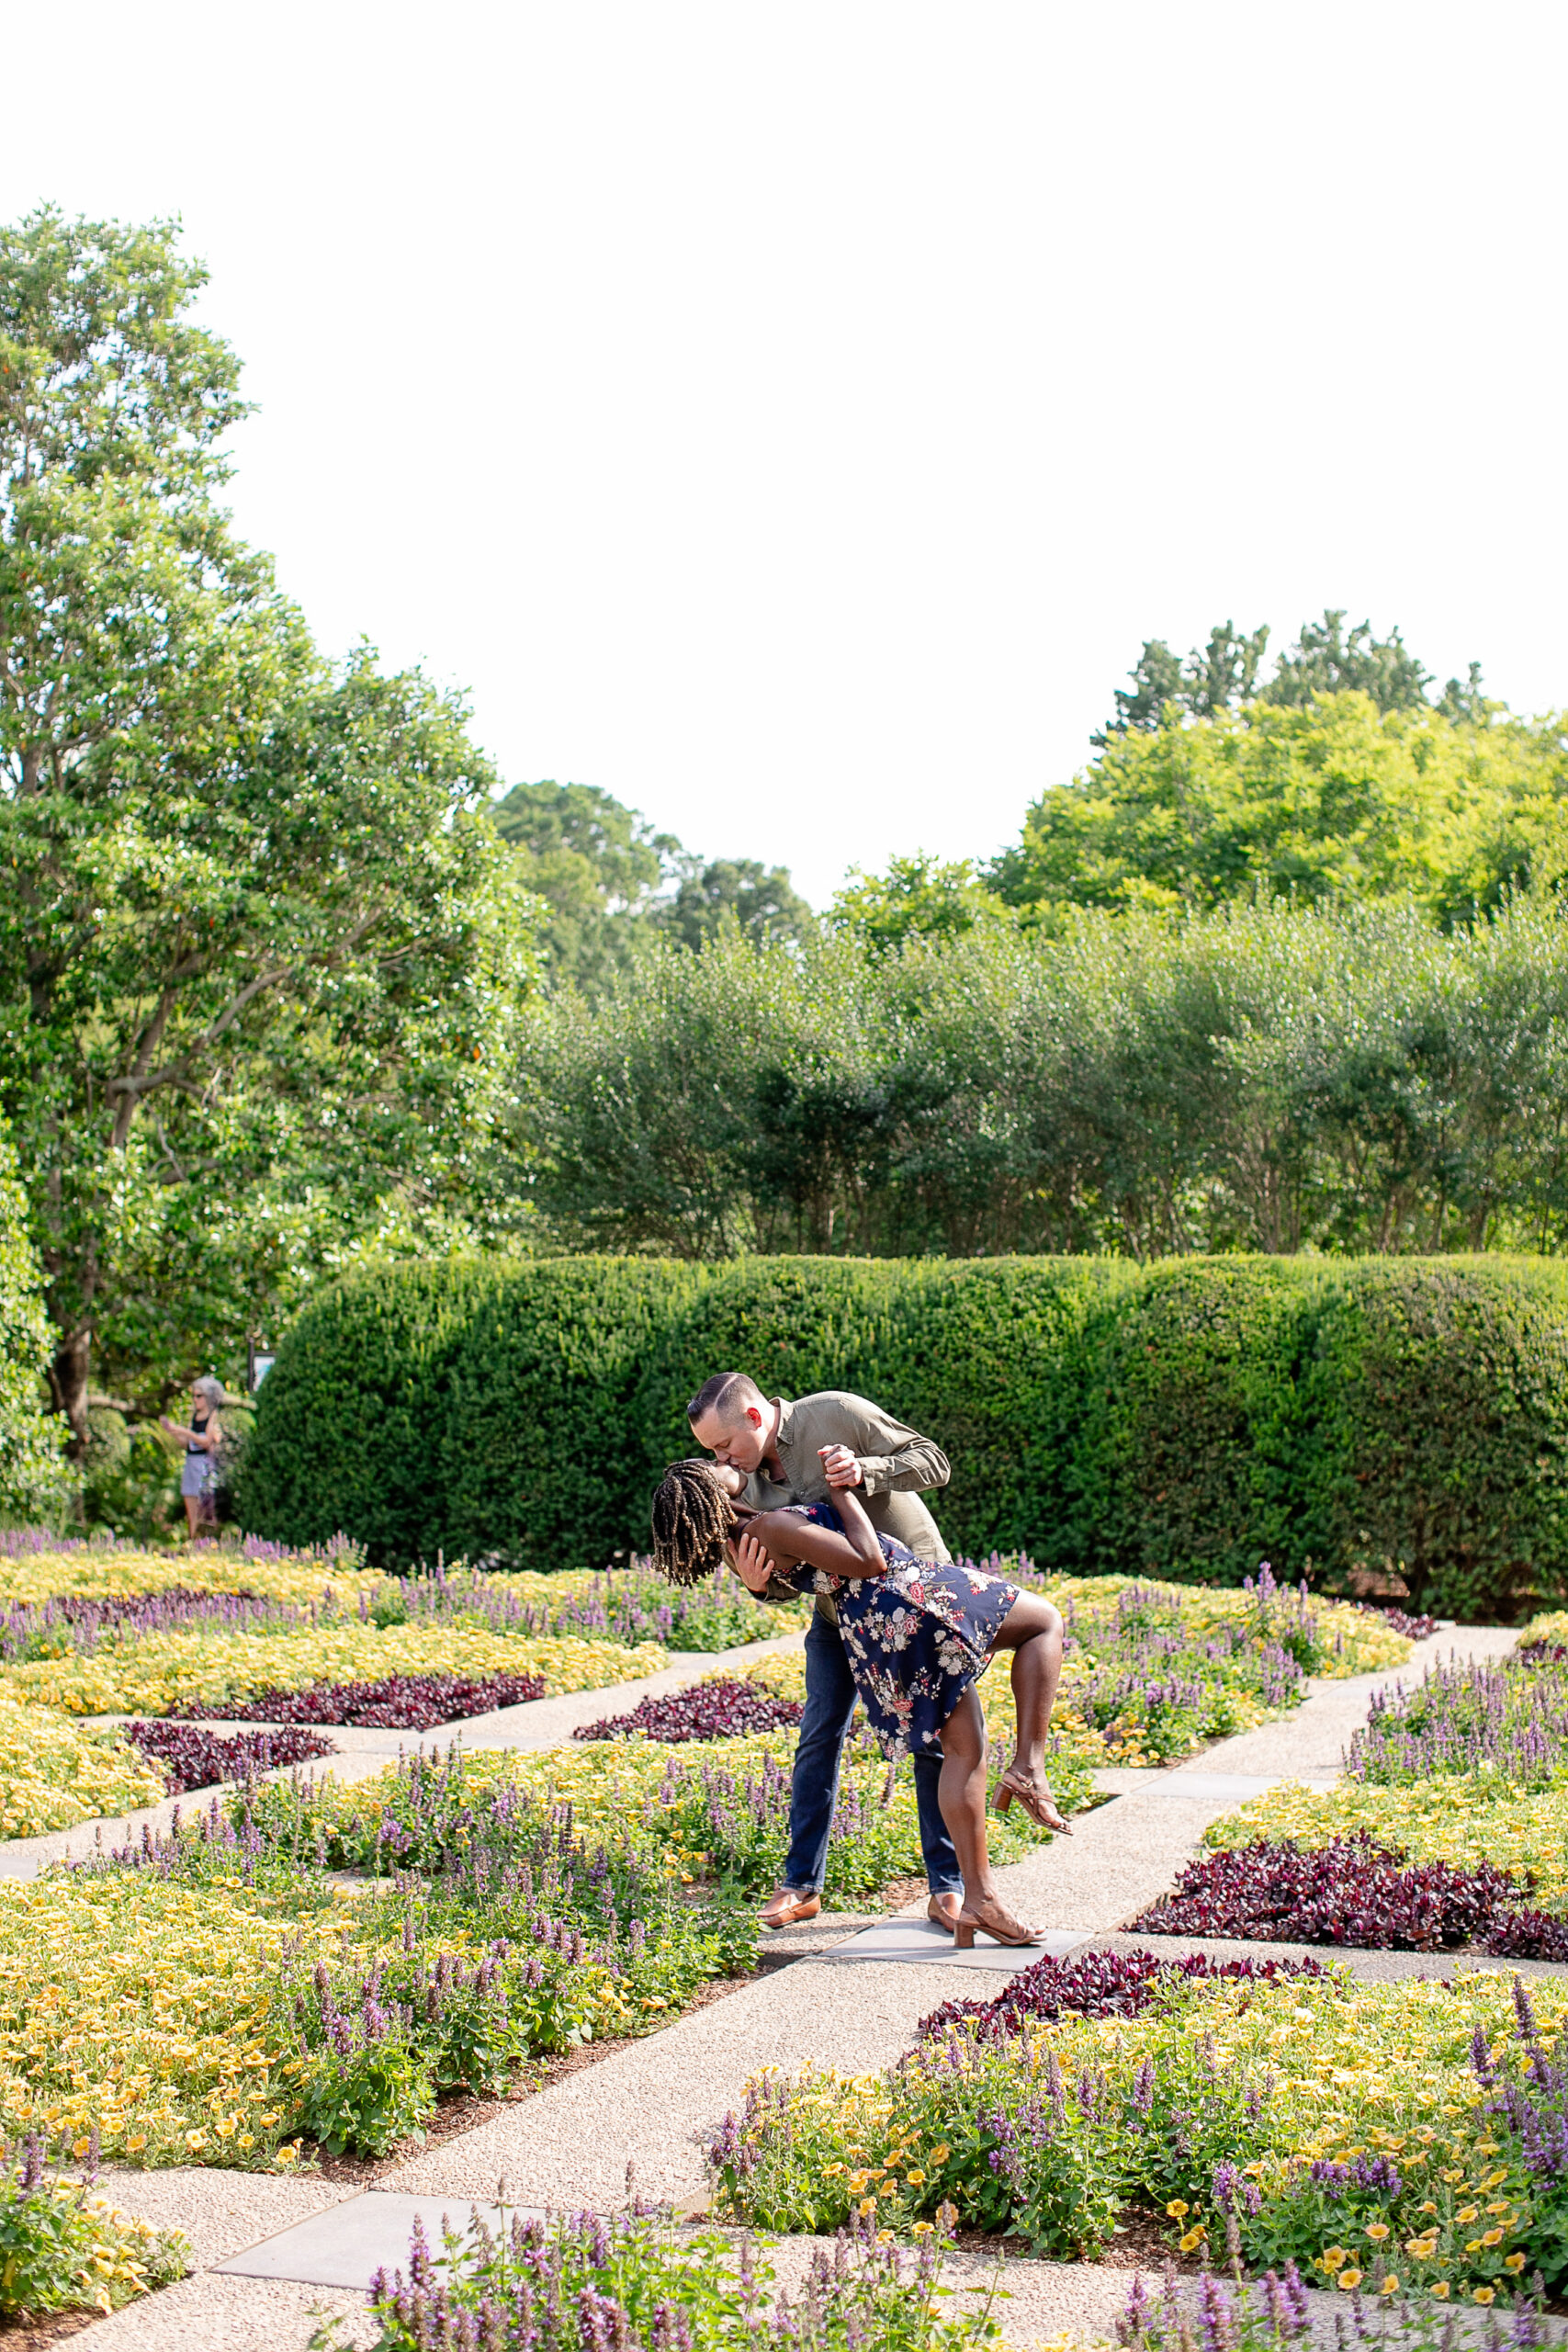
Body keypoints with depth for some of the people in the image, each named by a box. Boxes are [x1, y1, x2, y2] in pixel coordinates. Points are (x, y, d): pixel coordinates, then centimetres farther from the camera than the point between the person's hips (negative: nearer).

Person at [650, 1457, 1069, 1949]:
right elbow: (869, 1561, -17)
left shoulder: (734, 1541, 10)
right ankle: (1028, 1769, -6)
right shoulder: (771, 1527, -17)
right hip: (909, 1599, -8)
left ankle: (979, 1900, 8)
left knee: (963, 1747, 14)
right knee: (1045, 1621, 8)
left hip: (868, 1634, 8)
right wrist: (843, 1492, -7)